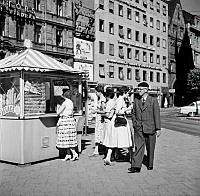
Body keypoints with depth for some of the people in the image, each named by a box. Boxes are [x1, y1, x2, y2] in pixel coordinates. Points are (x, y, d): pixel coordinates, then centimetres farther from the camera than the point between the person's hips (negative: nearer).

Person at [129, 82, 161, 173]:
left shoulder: (153, 100, -4)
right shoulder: (136, 100, 8)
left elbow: (157, 115, -5)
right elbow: (133, 113, 17)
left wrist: (158, 129, -7)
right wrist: (135, 124, 8)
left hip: (150, 128, -2)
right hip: (138, 128, 2)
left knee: (150, 148, 9)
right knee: (138, 147, -6)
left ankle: (150, 165, 26)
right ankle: (136, 166, -8)